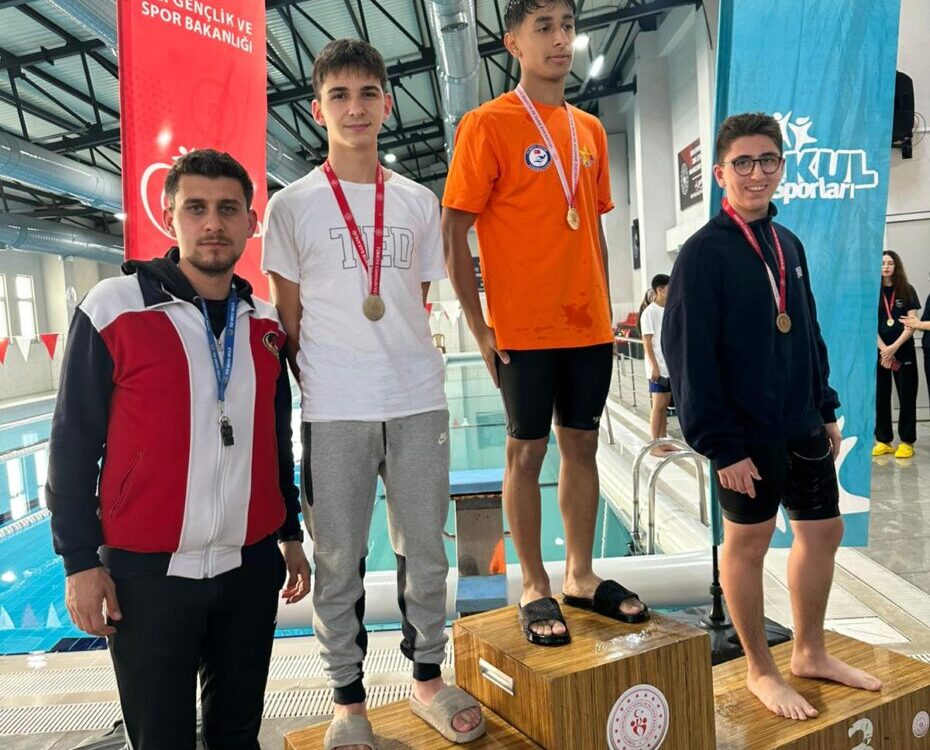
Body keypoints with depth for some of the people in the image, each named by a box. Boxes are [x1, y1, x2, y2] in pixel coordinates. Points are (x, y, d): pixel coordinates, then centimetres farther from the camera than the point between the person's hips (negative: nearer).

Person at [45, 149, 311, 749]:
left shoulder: (266, 324, 6)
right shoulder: (113, 309, -7)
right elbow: (73, 445, -4)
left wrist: (291, 536, 17)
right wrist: (80, 561, -5)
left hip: (251, 570, 4)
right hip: (148, 573, -3)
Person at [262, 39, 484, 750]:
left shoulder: (418, 202, 11)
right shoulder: (291, 205, 3)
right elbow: (287, 318, 5)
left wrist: (413, 369, 6)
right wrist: (314, 384, 0)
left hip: (418, 402, 3)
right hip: (334, 411, -2)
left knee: (426, 552, 11)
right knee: (338, 562, 7)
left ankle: (428, 678, 31)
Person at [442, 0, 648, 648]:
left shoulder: (590, 129, 13)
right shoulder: (487, 125, -5)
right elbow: (453, 233, -8)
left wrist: (606, 314, 12)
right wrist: (479, 328, -11)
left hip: (588, 327, 6)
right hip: (524, 329, -5)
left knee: (583, 445, 11)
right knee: (527, 451, 4)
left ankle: (581, 576, 27)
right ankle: (535, 587, 19)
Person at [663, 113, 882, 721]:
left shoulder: (789, 244, 10)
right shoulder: (704, 253, -13)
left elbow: (810, 335, 16)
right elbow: (690, 357, -18)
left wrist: (827, 410, 13)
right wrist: (722, 445, -19)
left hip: (802, 426, 8)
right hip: (747, 433, -7)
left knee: (824, 532, 16)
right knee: (748, 542, 6)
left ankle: (811, 652, 35)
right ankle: (760, 670, 25)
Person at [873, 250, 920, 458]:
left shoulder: (908, 291, 2)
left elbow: (912, 324, -3)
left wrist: (894, 347, -14)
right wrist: (883, 349, -11)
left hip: (904, 351, -1)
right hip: (879, 352, 1)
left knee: (906, 397, 1)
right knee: (880, 397, 3)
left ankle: (907, 442, 7)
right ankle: (883, 440, 11)